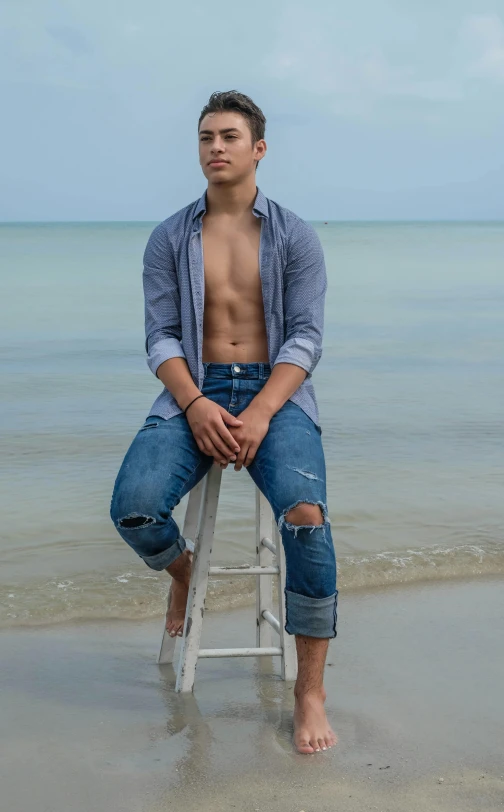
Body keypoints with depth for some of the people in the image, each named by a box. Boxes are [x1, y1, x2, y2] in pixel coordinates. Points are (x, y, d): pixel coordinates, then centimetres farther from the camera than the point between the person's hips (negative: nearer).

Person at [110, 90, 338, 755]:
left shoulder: (295, 238, 5)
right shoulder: (170, 239, 9)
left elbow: (306, 337, -2)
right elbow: (161, 336, 3)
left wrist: (259, 415, -19)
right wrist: (196, 407, -17)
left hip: (275, 393, -1)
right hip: (194, 393, 1)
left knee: (305, 515, -31)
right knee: (134, 508, -27)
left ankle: (311, 690, -16)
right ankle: (182, 568, 13)